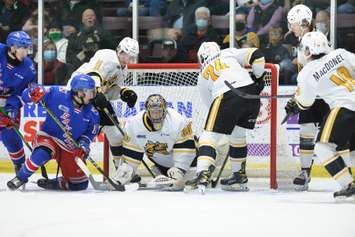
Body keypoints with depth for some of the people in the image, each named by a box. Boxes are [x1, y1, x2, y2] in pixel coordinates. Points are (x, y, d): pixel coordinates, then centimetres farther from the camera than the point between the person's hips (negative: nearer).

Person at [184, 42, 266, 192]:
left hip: (226, 97, -3)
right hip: (250, 92, 3)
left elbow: (211, 104, 28)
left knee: (209, 136, 1)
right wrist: (258, 78, 25)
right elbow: (256, 55, 14)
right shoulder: (229, 54, 26)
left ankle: (203, 175, -18)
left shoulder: (202, 77, 27)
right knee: (238, 135, 22)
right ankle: (240, 177, 28)